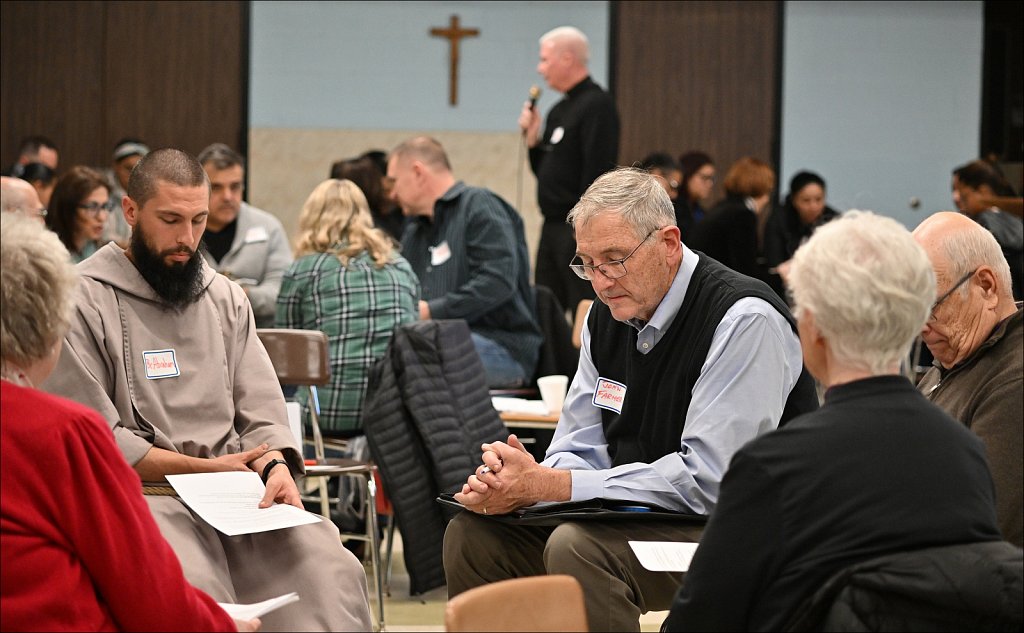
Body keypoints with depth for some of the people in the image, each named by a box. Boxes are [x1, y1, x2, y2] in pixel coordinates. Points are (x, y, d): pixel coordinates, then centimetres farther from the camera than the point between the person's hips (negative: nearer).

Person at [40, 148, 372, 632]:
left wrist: (276, 466, -9)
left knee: (332, 571, -22)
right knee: (193, 590, -36)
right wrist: (202, 468, -8)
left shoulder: (226, 297, 18)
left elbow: (262, 416, 14)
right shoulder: (84, 299, -2)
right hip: (142, 496, -5)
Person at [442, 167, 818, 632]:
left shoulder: (745, 321, -19)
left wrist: (547, 484, -26)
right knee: (473, 532, -6)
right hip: (640, 521, 8)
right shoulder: (607, 314, 7)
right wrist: (516, 483, -18)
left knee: (577, 546, -31)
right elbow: (579, 453, 7)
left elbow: (708, 480, -25)